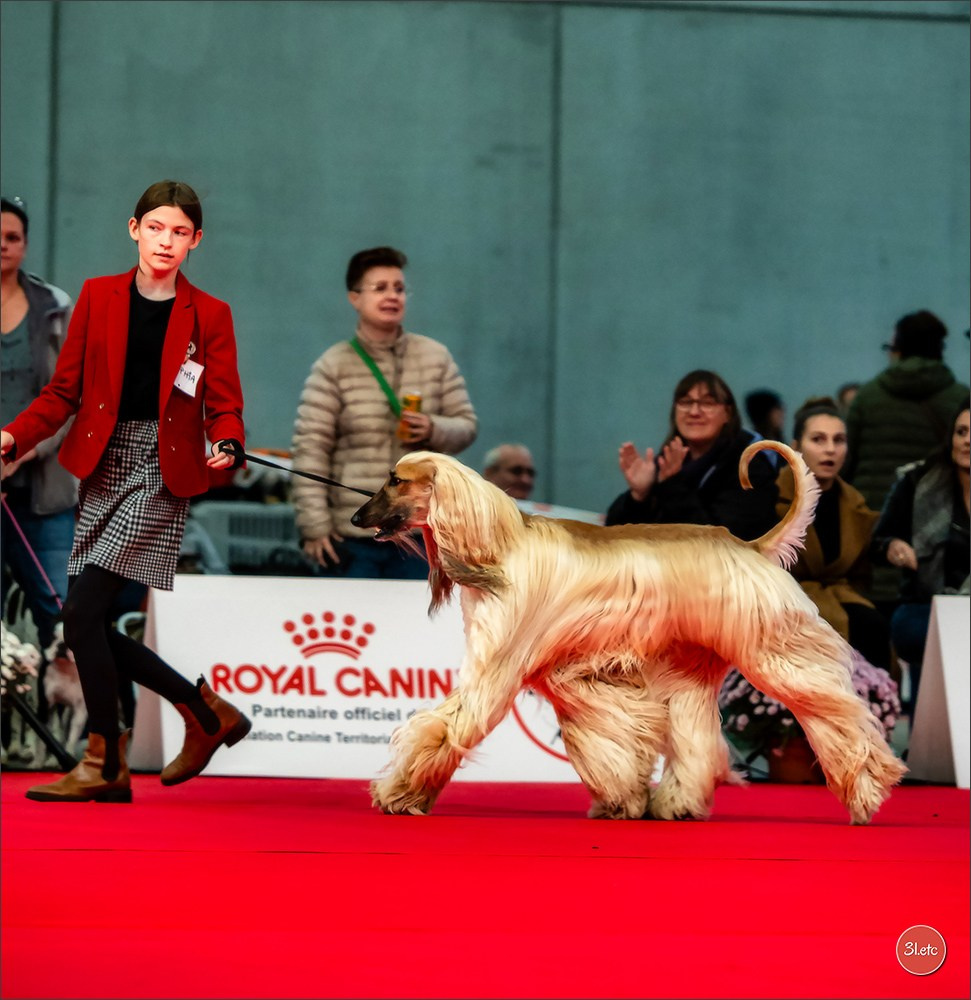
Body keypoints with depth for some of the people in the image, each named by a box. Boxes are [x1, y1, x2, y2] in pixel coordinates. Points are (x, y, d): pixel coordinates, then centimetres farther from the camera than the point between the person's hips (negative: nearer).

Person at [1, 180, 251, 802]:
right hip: (104, 468, 5)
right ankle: (208, 715, 19)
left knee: (83, 613, -15)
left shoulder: (209, 316, 3)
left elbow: (224, 406, 3)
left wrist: (226, 447, -20)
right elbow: (65, 390, 9)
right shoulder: (99, 297, 9)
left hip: (162, 475, -5)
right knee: (92, 627, 2)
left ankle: (104, 766, -5)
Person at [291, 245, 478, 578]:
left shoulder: (436, 357, 9)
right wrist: (314, 526, -10)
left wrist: (435, 430, -11)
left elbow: (467, 425, 13)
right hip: (350, 535, -2)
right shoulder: (333, 367, 0)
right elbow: (310, 450, -4)